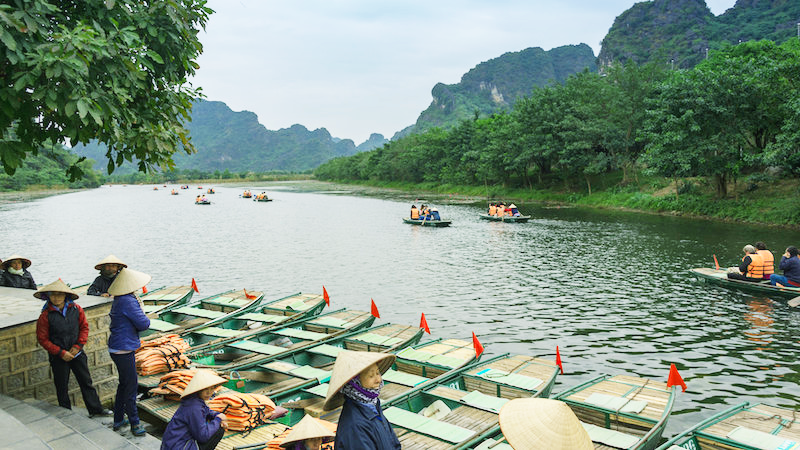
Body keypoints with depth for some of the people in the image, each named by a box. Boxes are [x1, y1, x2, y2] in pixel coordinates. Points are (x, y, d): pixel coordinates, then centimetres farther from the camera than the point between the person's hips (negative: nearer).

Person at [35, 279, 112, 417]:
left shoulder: (76, 309, -6)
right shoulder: (45, 316, -14)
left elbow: (84, 327, 3)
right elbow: (42, 339, -9)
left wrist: (78, 346, -9)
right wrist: (61, 353, -13)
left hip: (77, 353, 2)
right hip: (58, 357, -2)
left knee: (86, 381, 10)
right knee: (62, 386, 10)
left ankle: (95, 409, 20)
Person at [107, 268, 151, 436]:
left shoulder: (118, 300, 8)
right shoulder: (128, 302, -22)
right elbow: (144, 324, -18)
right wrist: (145, 319, 1)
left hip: (117, 349, 10)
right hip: (124, 350, -10)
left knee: (124, 383, 20)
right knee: (131, 385, 1)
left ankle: (118, 419, 31)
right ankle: (134, 423, 11)